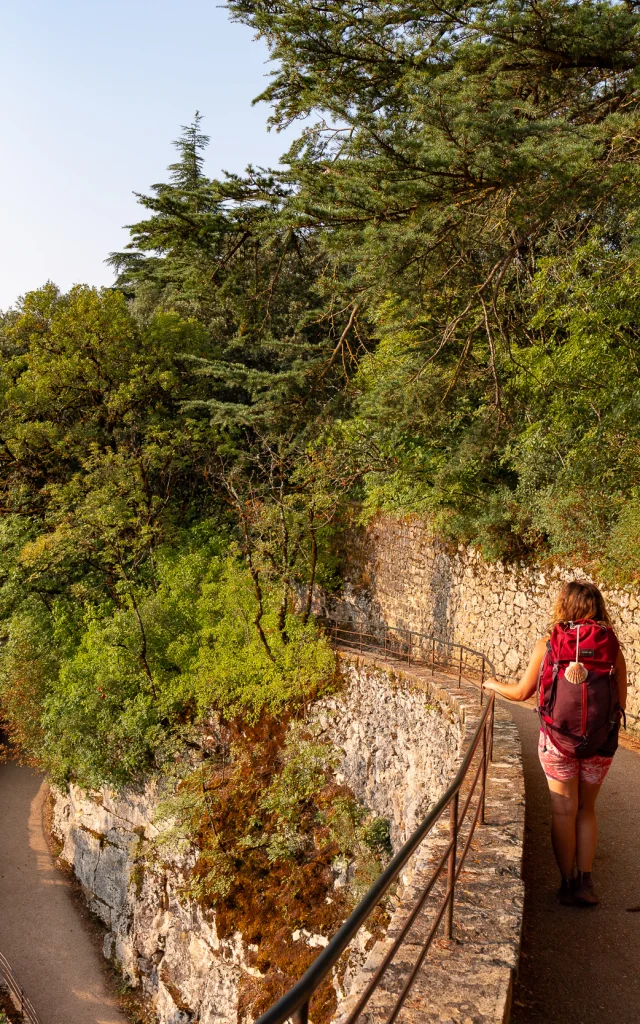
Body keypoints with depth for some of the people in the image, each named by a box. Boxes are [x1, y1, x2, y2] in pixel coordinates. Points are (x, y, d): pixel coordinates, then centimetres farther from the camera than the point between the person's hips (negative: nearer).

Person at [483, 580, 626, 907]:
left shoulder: (548, 644, -5)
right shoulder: (612, 647, -3)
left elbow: (521, 692, 2)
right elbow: (620, 702, -1)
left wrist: (494, 685, 20)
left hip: (557, 739, -1)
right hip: (600, 742, 1)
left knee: (564, 812, 13)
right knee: (586, 810, 19)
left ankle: (568, 884, 20)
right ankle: (585, 882, 16)